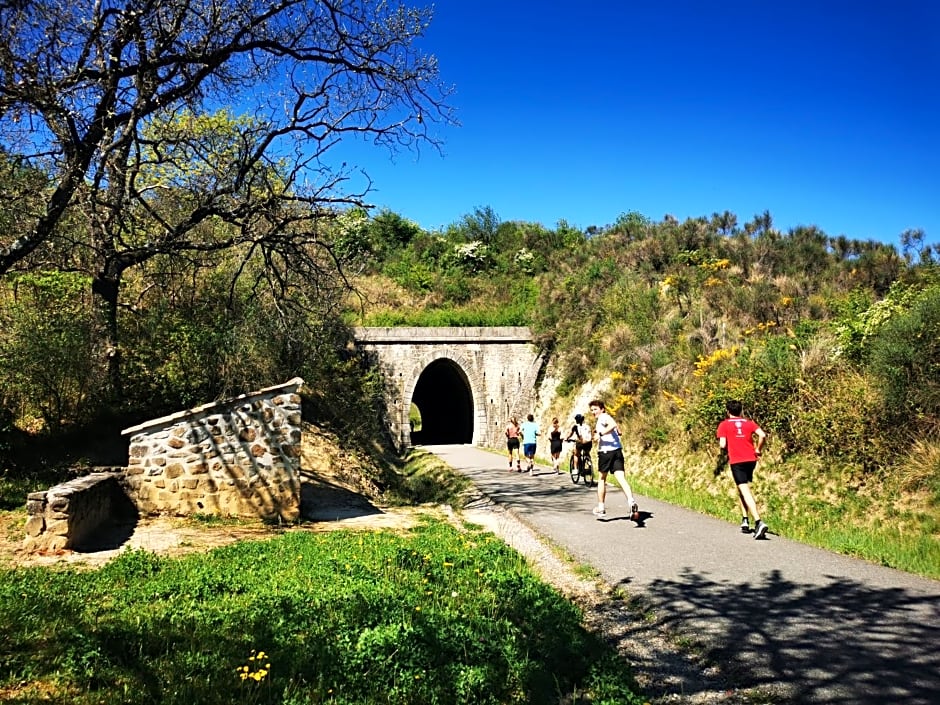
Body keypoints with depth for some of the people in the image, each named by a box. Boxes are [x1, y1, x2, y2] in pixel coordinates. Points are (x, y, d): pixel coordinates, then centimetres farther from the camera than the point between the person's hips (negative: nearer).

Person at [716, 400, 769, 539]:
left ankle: (759, 522, -25)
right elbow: (762, 435, -5)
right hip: (751, 459, 4)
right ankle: (745, 521, 20)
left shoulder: (724, 425, 3)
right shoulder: (749, 423, 11)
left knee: (745, 492, -9)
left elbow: (722, 445, -7)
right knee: (742, 489, 22)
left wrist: (724, 453, 14)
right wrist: (757, 450, 7)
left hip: (736, 461, -4)